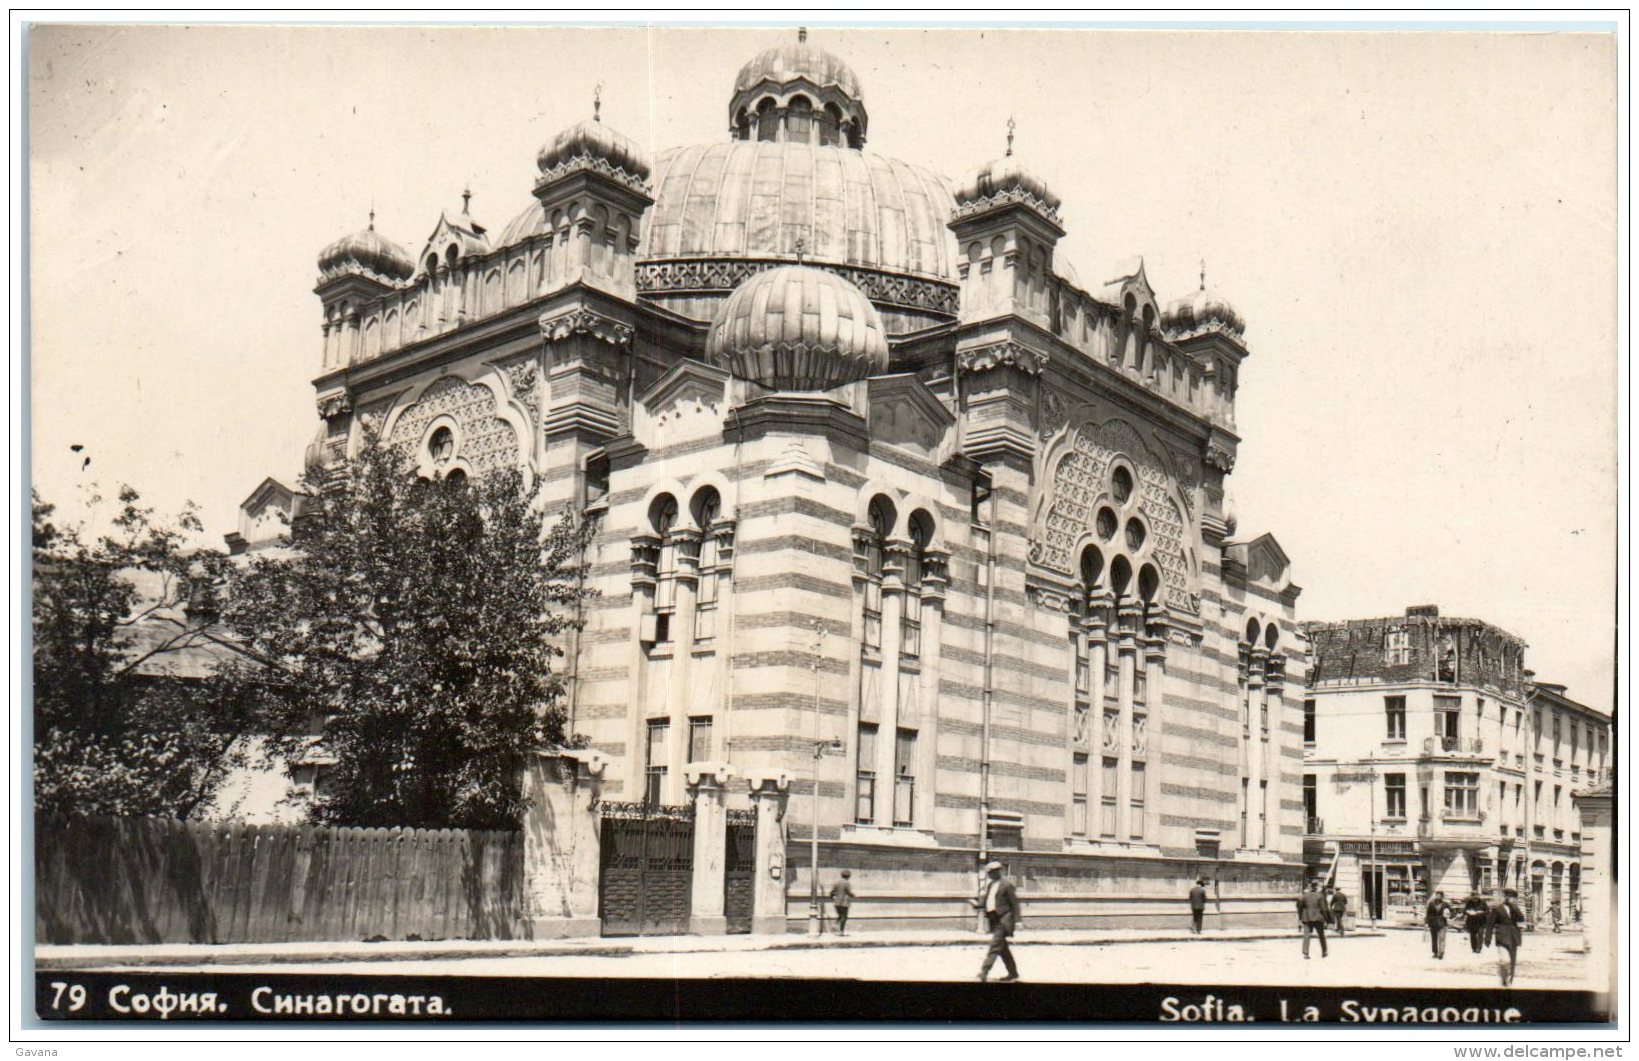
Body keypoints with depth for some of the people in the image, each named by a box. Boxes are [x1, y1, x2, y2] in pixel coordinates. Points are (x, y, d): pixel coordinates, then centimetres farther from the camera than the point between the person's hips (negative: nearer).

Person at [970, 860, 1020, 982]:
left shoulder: (1006, 884, -8)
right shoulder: (988, 885, 15)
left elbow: (1014, 903, -7)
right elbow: (984, 902, 17)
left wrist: (1017, 920, -11)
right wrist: (977, 904, -6)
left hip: (1003, 919, -8)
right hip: (994, 919, 9)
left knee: (995, 945, -14)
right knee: (1002, 947, 13)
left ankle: (984, 971, -21)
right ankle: (1013, 973, 22)